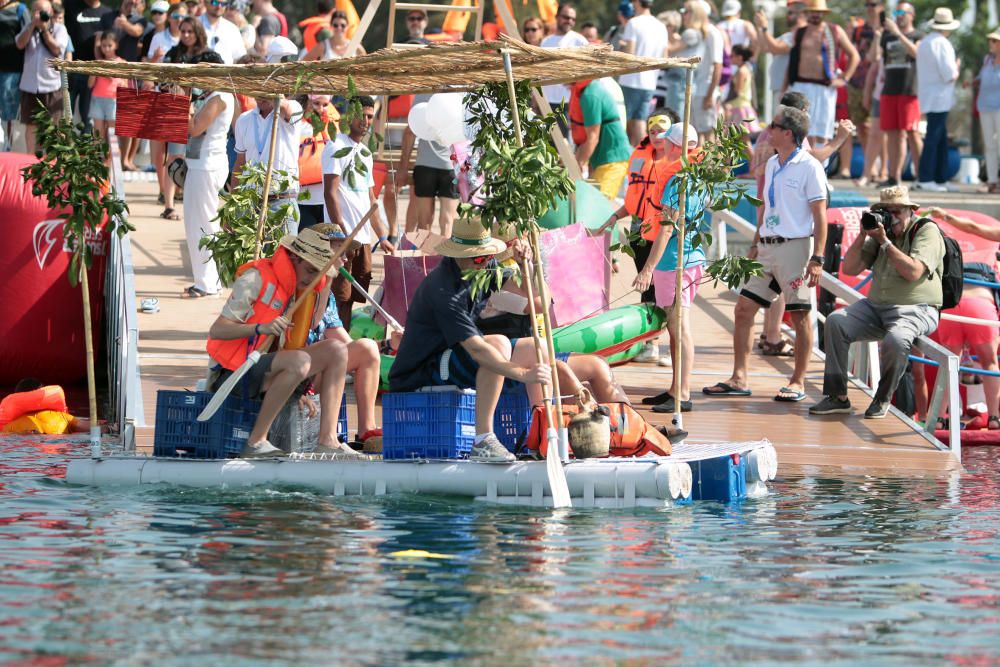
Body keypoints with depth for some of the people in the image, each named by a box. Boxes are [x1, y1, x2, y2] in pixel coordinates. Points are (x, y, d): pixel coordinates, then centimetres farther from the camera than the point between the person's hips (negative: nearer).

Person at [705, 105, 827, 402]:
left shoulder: (809, 167, -9)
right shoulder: (772, 164, 15)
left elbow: (820, 217, -11)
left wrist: (817, 259, -16)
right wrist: (755, 245, 21)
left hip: (795, 246, -8)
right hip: (767, 247, 8)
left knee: (799, 315, 0)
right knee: (743, 310, 3)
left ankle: (798, 382, 8)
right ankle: (739, 379, 6)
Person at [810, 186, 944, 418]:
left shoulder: (926, 231, -4)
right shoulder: (882, 232, 15)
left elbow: (913, 272, -19)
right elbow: (849, 268, 12)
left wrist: (885, 242, -16)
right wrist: (863, 235, 0)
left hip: (914, 310, -6)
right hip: (876, 306, 6)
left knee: (895, 339, -37)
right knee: (835, 322, -16)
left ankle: (883, 399, -11)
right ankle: (837, 396, -13)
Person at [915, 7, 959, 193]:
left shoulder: (924, 43, 14)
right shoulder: (942, 44, -14)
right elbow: (949, 74, -18)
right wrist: (957, 70, 2)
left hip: (927, 97, 9)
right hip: (939, 97, -9)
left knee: (941, 138, 12)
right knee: (934, 137, -8)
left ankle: (941, 178, 13)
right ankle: (925, 179, -10)